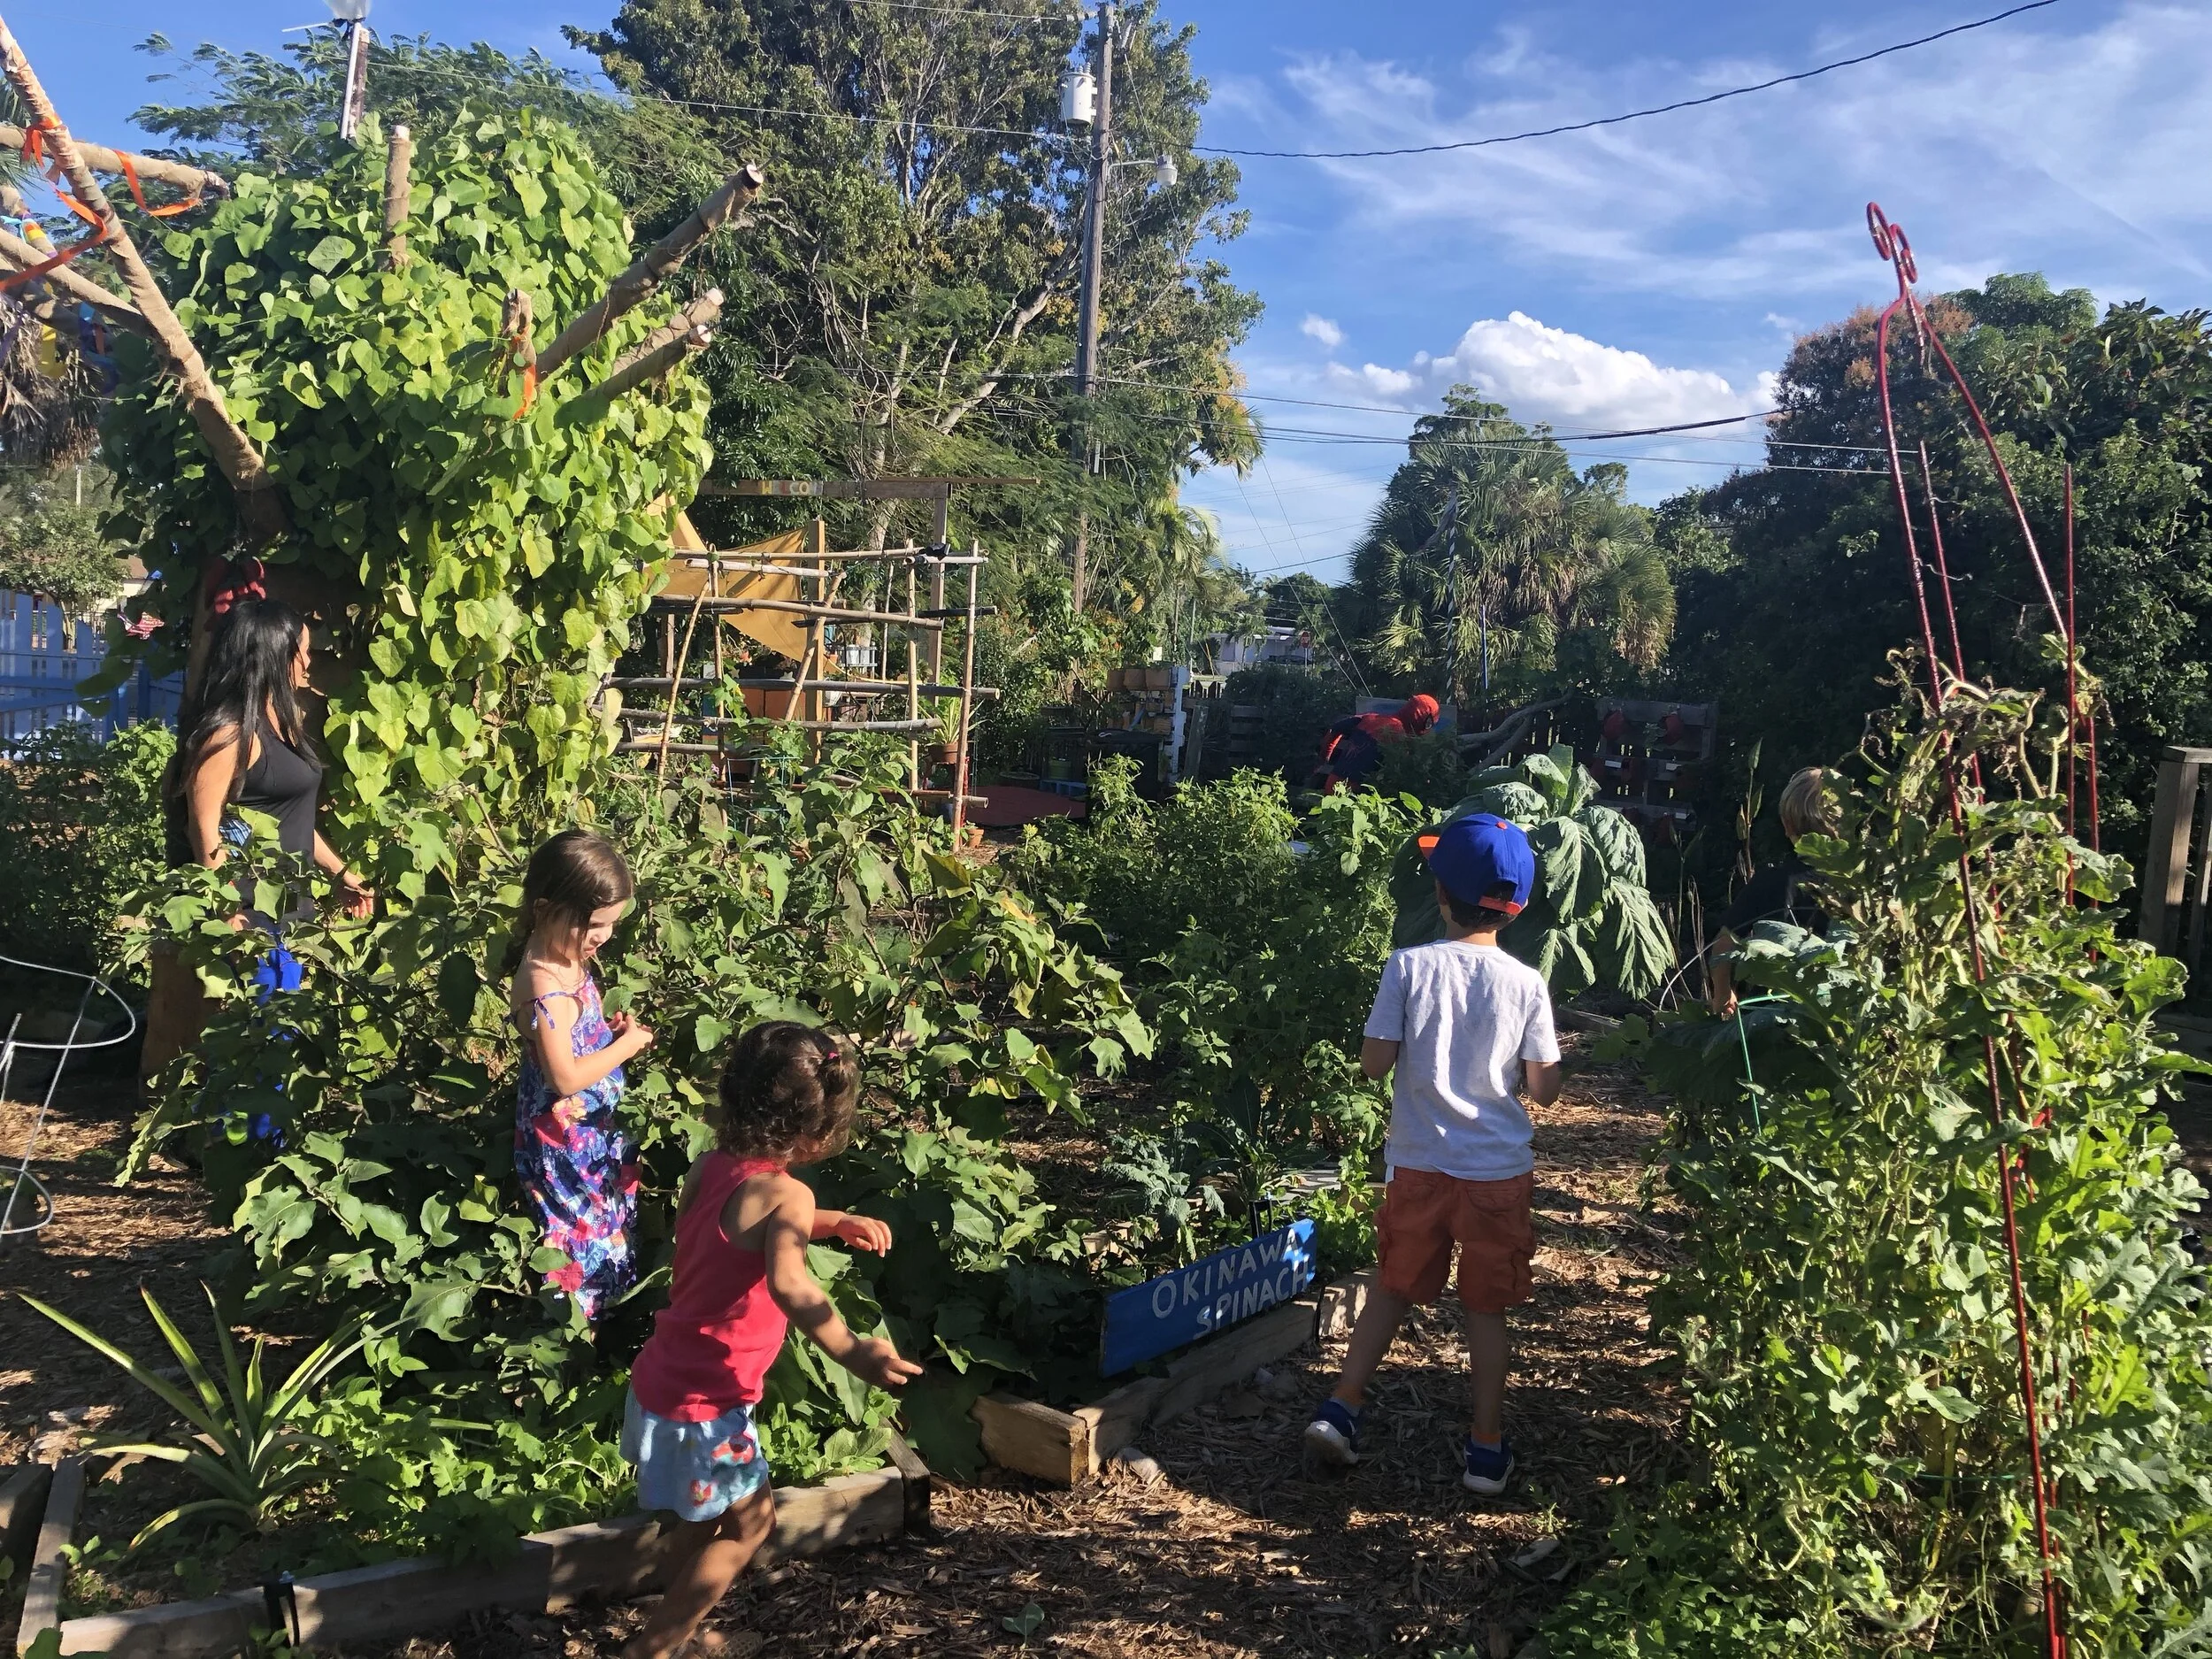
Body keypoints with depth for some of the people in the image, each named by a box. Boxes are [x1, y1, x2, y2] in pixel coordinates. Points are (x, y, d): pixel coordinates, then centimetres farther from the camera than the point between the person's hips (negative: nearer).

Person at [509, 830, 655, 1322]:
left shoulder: (563, 952, -4)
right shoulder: (545, 988, -34)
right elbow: (565, 1078, -31)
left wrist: (611, 1026, -3)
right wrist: (627, 1045, -22)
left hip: (591, 1120, 10)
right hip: (566, 1129, -10)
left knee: (609, 1203, 26)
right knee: (582, 1224, 10)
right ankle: (579, 1303, 30)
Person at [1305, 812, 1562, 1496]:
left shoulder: (1408, 967, -11)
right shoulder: (1526, 984, -9)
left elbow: (1373, 1063, -9)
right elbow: (1544, 1089, -6)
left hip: (1419, 1163, 0)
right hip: (1500, 1170, 0)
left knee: (1392, 1288, 19)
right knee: (1487, 1308, 13)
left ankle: (1341, 1408, 17)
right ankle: (1487, 1447, 20)